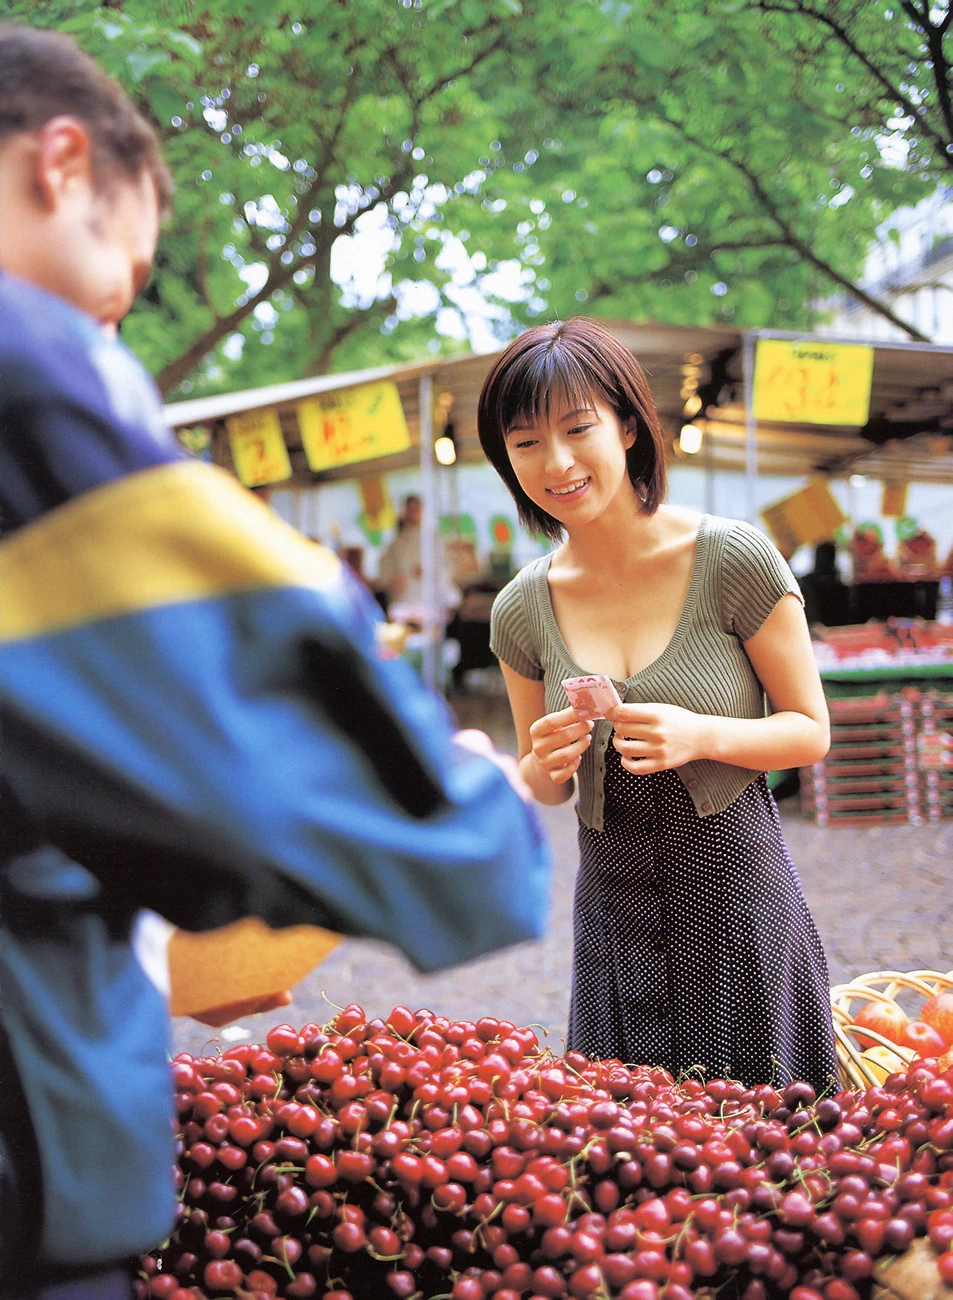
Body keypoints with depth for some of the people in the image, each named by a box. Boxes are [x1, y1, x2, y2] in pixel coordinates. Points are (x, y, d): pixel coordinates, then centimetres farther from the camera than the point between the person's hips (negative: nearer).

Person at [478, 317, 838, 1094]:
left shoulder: (733, 559, -12)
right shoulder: (523, 610, -1)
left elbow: (810, 731, -4)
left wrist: (700, 736, -21)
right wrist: (547, 764, -11)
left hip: (737, 892, -3)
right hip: (614, 906, 3)